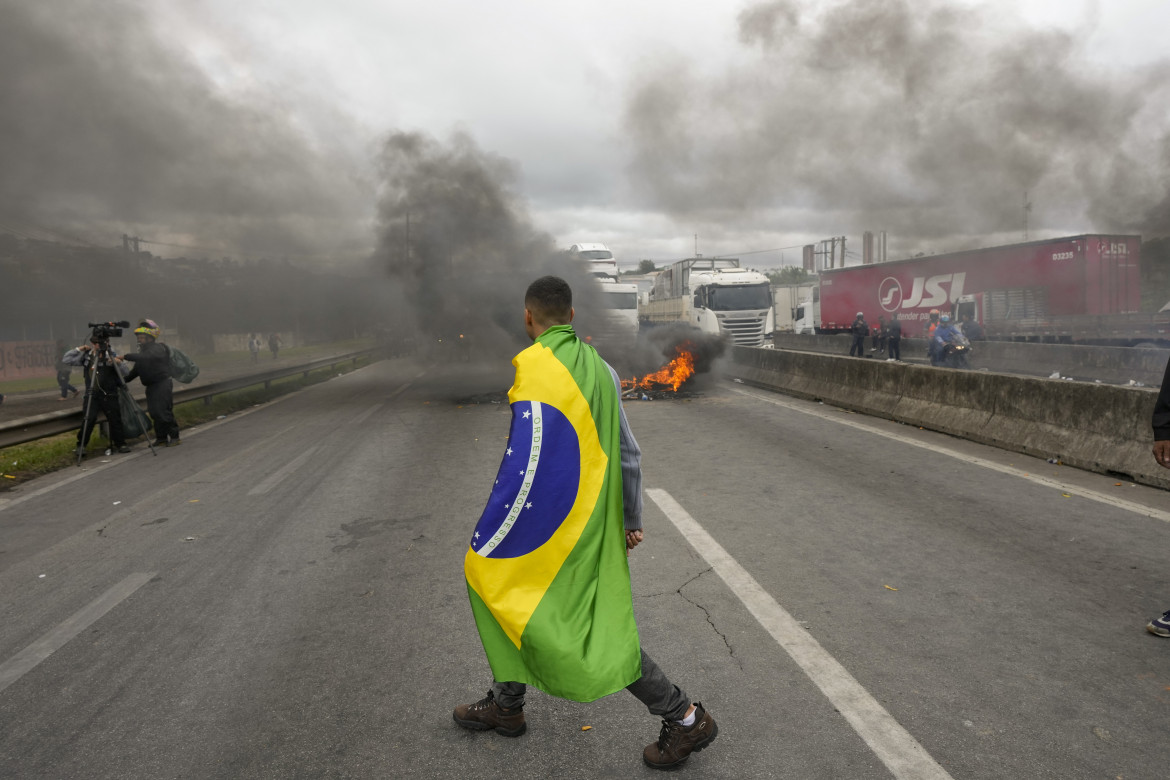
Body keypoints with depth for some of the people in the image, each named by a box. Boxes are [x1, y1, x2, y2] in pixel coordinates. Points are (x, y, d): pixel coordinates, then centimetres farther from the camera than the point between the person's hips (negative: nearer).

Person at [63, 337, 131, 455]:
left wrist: (117, 363, -20)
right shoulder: (86, 356, 8)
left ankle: (120, 443, 12)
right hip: (92, 395, 1)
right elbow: (66, 360, 9)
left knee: (115, 419, -2)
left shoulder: (111, 356, 2)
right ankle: (81, 445, 5)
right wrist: (79, 349, 2)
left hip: (109, 395, -1)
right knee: (89, 419, -9)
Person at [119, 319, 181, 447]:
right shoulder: (144, 350, 17)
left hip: (163, 384, -8)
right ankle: (161, 438, 12)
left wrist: (126, 357, -30)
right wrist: (123, 380, 8)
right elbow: (136, 370, 19)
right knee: (154, 413, 6)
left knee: (163, 411, -11)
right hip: (151, 386, 8)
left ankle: (174, 437, -4)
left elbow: (146, 358, -30)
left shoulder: (159, 348, -10)